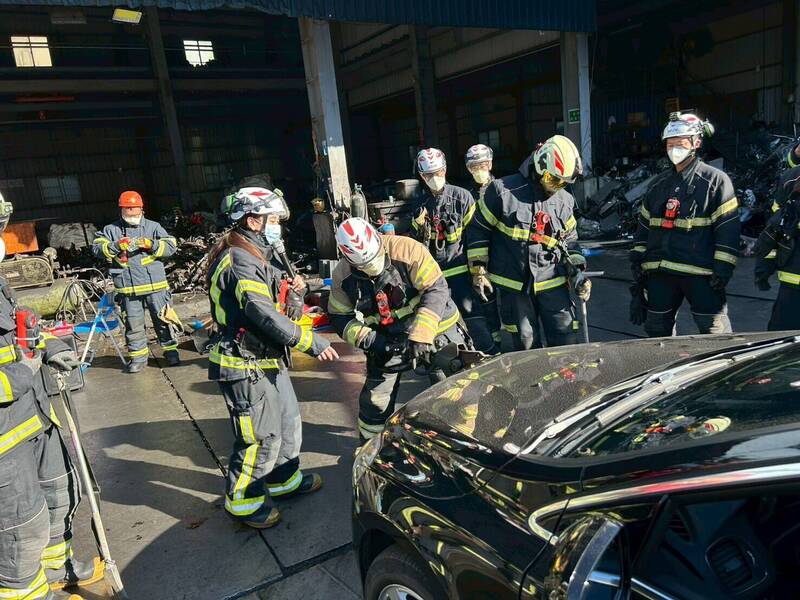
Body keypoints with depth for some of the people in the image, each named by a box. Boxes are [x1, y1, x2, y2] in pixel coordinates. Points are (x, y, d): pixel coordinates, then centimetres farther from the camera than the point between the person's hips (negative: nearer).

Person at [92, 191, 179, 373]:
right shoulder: (111, 230, 9)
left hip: (155, 285, -1)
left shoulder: (153, 227, 6)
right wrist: (116, 245, -18)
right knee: (133, 324, 9)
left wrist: (149, 244, -16)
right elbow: (96, 247, -2)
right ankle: (137, 357, 21)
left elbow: (170, 247, -2)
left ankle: (171, 350, 21)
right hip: (128, 288, 1)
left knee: (162, 320, 6)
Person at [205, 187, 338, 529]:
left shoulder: (249, 255, 13)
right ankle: (242, 501, 22)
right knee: (261, 438, 2)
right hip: (246, 368, -11)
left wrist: (287, 292, -2)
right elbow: (263, 315, -29)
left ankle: (284, 479, 41)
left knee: (288, 421, 22)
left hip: (267, 360, 11)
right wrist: (311, 343, -26)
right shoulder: (240, 261, -21)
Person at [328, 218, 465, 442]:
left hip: (435, 328, -2)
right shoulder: (343, 275, -10)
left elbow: (436, 289, -24)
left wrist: (421, 335, -29)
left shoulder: (406, 249, -24)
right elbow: (339, 316, 1)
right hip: (387, 341, 3)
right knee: (375, 398, 5)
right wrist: (364, 337, -17)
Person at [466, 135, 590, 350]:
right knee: (526, 344, 7)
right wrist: (478, 271, -3)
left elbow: (569, 241, 17)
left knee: (566, 341, 1)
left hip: (552, 283, 3)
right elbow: (478, 230, -1)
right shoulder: (502, 190, -8)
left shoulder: (564, 201, 6)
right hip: (513, 284, -3)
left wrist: (577, 273, 3)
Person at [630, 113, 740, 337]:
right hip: (660, 272, 5)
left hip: (700, 272, -5)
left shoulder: (715, 180, -1)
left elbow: (728, 228, -7)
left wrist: (722, 269, -13)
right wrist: (637, 258, 13)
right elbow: (644, 223, 19)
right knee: (657, 330, 13)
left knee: (715, 332, -2)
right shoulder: (660, 183, 16)